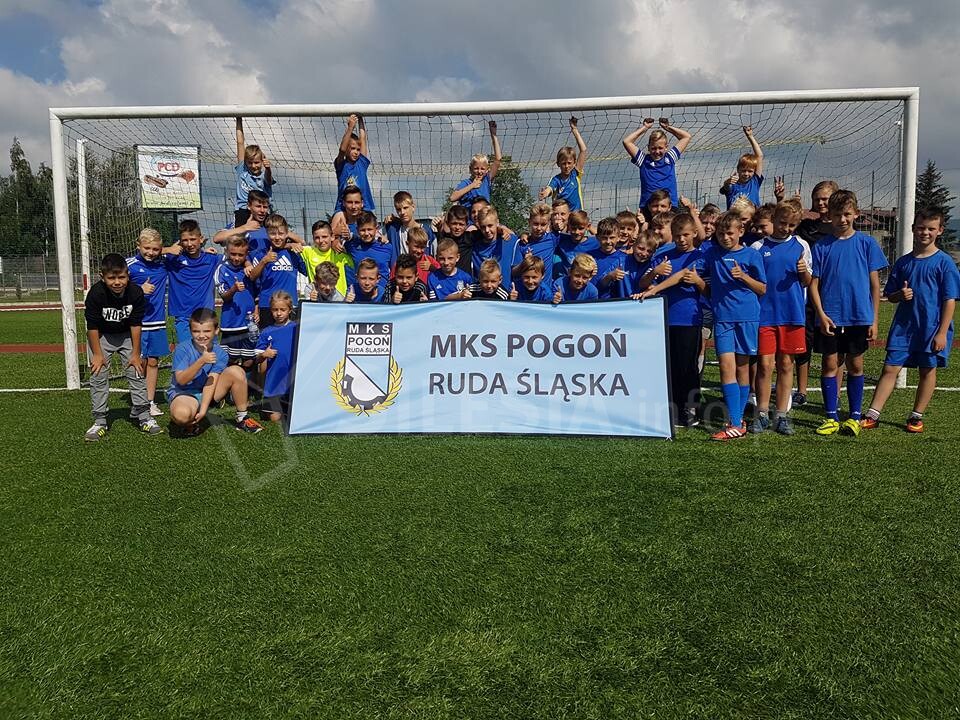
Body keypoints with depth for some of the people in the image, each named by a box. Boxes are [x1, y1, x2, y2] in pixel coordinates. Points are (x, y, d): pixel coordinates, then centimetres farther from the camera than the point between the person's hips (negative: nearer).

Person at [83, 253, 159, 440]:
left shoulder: (136, 292, -24)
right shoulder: (96, 294, -28)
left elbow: (136, 324, -14)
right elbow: (92, 326, -17)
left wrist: (136, 353, -10)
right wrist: (97, 354, -13)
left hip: (126, 335, 1)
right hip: (101, 336, -1)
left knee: (136, 372, -2)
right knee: (98, 376, -4)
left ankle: (144, 416, 6)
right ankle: (99, 422, 3)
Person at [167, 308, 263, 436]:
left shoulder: (220, 353, -7)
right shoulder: (182, 349, -14)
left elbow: (211, 382, -14)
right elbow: (181, 380, -22)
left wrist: (203, 409, -24)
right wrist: (201, 361, -35)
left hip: (207, 392, 4)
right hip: (184, 393, -4)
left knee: (236, 371, -19)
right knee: (182, 413, -42)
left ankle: (242, 419, -6)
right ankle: (189, 424, 0)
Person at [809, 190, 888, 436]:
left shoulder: (867, 243, 2)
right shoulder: (821, 246, 2)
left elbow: (874, 284, 3)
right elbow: (814, 284, 1)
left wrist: (874, 319, 0)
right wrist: (821, 315, -9)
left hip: (859, 317, 0)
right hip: (829, 318, 0)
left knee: (855, 365, 8)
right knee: (829, 365, 4)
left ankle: (854, 417, 19)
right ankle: (831, 417, 14)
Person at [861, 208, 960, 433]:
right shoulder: (903, 262, 7)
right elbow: (889, 296, 13)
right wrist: (900, 295, -10)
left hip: (932, 328, -2)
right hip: (903, 326, 3)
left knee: (927, 371, 8)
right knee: (890, 369, 0)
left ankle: (917, 416, 21)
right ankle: (872, 415, 0)